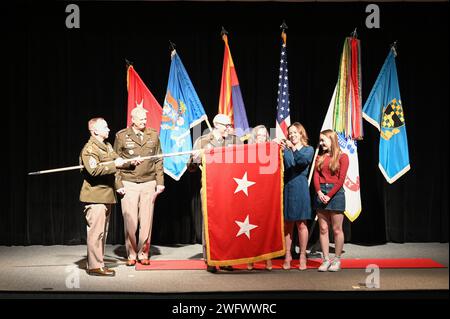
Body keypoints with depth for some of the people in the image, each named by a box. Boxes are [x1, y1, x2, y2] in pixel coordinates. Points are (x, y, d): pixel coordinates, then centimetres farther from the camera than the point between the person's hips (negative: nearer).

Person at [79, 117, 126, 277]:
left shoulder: (107, 146, 18)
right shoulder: (89, 149, -12)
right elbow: (94, 169, -27)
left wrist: (118, 185, 22)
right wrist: (114, 164, -23)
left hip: (106, 195, 10)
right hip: (95, 196, -10)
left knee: (103, 232, 13)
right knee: (96, 231, -8)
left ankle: (98, 263, 21)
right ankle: (95, 266, -3)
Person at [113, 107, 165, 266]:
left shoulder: (153, 135, 10)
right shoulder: (121, 136, 4)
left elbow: (158, 160, 11)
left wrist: (160, 182, 6)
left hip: (149, 183, 2)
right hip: (129, 183, -2)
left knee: (146, 221, 2)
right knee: (130, 221, -2)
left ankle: (144, 254, 13)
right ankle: (131, 255, 11)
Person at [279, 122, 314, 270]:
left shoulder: (308, 149, 6)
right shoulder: (285, 149, 10)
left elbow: (303, 160, -16)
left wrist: (293, 148, -28)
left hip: (300, 189, -2)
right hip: (286, 188, 2)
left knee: (301, 224, 2)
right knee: (287, 224, 5)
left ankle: (302, 256, 8)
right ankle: (287, 255, 12)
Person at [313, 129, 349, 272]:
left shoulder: (342, 157, -1)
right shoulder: (320, 157, 13)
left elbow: (341, 180, -7)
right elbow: (316, 176, 6)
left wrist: (329, 195, -13)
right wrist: (319, 192, -11)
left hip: (335, 192, -4)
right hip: (321, 192, 4)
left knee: (337, 229, 1)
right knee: (323, 229, 4)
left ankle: (337, 260, 10)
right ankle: (326, 260, 10)